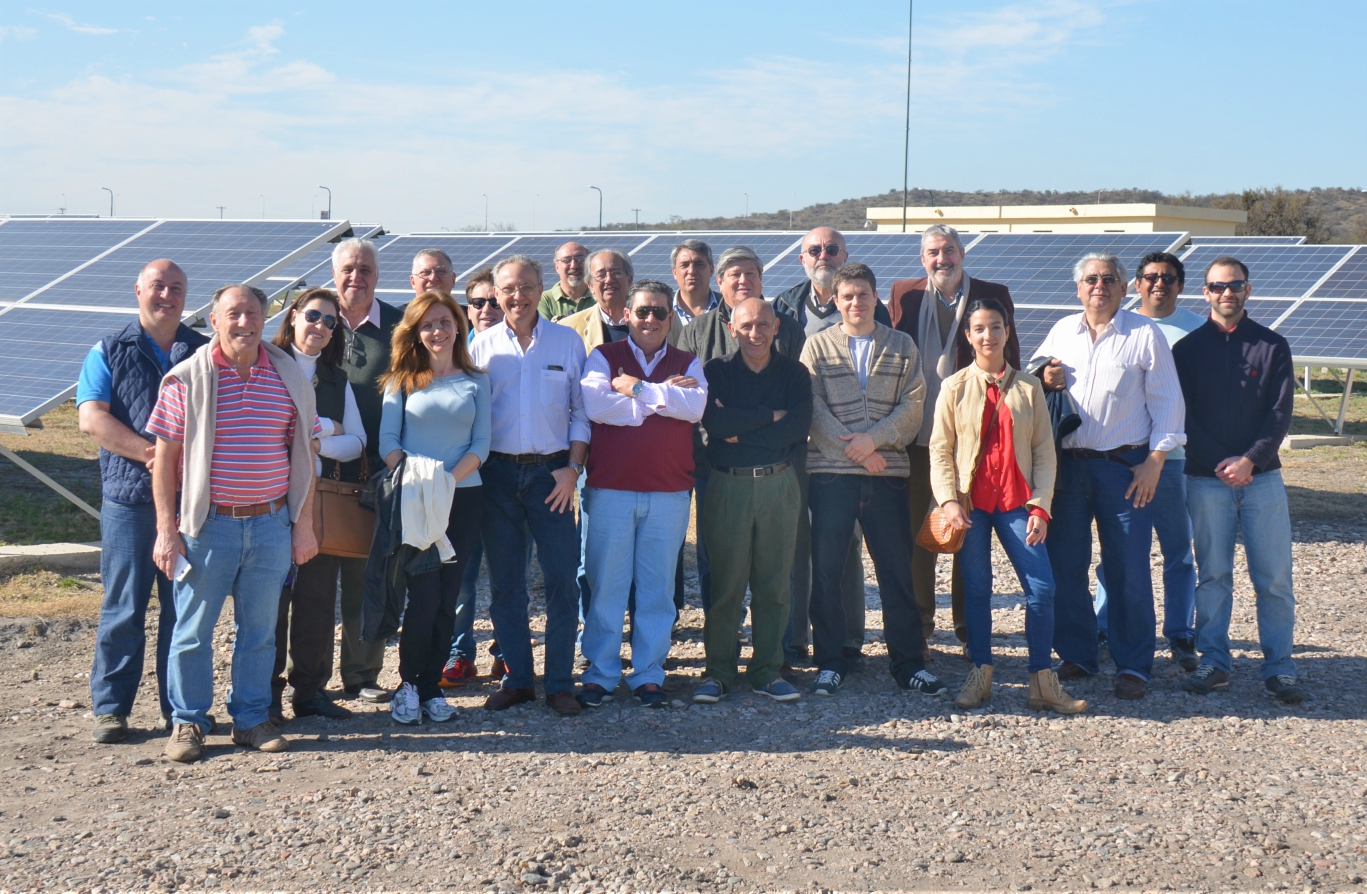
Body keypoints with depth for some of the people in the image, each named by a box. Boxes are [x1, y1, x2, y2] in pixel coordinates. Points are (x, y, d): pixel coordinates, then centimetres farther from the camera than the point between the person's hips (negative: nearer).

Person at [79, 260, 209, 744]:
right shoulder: (110, 353, 8)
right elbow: (92, 418, -4)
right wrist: (151, 454, -15)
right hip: (129, 498, -1)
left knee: (185, 607, 5)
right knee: (124, 606, 2)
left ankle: (180, 706, 15)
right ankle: (110, 707, 12)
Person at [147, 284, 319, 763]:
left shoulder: (289, 377, 4)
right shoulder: (187, 378, -4)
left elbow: (302, 456, 8)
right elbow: (165, 458, -3)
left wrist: (303, 524, 5)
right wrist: (166, 530, -7)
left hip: (271, 524, 2)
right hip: (207, 524, -2)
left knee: (259, 630, 11)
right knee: (193, 629, 6)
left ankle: (251, 718, 24)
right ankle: (187, 722, 20)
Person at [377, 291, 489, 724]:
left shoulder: (476, 381, 10)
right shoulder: (403, 379, 6)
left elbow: (481, 444, 4)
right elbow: (387, 440, -1)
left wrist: (450, 477, -13)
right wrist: (409, 479, -18)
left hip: (464, 497, 2)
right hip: (414, 500, -2)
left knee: (447, 598, 3)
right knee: (425, 595, -8)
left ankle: (431, 686, 13)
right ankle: (408, 683, 8)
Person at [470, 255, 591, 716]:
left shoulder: (567, 341, 5)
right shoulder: (482, 344, 7)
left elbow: (582, 410, 5)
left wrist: (572, 468, -5)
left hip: (551, 474, -1)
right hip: (498, 474, 1)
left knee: (562, 581, -3)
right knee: (504, 583, 6)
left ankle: (560, 683, 6)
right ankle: (517, 678, 17)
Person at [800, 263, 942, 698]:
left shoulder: (901, 346, 11)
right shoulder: (817, 346, 8)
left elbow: (912, 406, 1)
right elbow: (813, 408, -2)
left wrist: (874, 439, -13)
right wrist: (854, 449, -12)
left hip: (887, 471, 1)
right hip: (830, 471, -1)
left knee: (897, 568, 4)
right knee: (826, 569, 2)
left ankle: (908, 662, 12)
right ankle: (830, 661, 13)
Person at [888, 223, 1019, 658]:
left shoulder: (993, 295, 3)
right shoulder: (903, 295, 6)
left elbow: (1008, 362, 3)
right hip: (918, 436, 1)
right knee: (917, 533, 8)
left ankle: (968, 626, 19)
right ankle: (919, 625, 19)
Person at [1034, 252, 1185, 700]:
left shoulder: (1144, 334, -1)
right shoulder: (1062, 331, 11)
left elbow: (1167, 403, -1)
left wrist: (1154, 462, -8)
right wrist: (1043, 380, -3)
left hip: (1124, 466, -4)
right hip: (1066, 464, 4)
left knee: (1128, 570, -2)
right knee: (1065, 565, 7)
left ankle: (1133, 666, 7)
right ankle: (1076, 655, 20)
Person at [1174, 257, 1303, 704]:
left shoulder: (1272, 345, 5)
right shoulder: (1187, 348, 5)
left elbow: (1281, 412, -1)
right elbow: (1184, 416, 0)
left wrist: (1249, 459, -14)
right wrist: (1220, 463, -11)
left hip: (1262, 477, 0)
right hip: (1207, 479, 0)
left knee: (1274, 577, -1)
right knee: (1212, 575, 4)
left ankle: (1279, 667, 6)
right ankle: (1214, 662, 13)